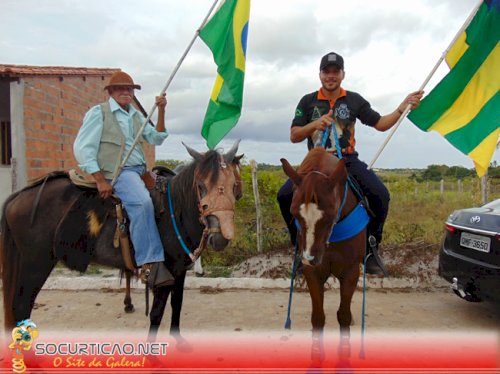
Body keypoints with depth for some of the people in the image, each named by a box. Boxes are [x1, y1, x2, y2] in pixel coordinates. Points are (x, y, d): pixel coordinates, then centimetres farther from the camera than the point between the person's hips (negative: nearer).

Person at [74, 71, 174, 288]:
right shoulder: (98, 113, 2)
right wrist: (100, 180, -14)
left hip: (140, 171, 8)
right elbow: (82, 149, -5)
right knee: (142, 202, -33)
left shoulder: (136, 116, 22)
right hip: (117, 172, -8)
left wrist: (161, 111, 3)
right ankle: (150, 264, -33)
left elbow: (156, 139, 14)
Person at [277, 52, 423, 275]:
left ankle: (370, 249, -1)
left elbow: (380, 124, 10)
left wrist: (402, 108, -4)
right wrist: (314, 124, -17)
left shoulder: (354, 100, 8)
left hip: (348, 161, 1)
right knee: (285, 196, -23)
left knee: (380, 195, -24)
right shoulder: (307, 101, 6)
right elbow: (294, 136, 1)